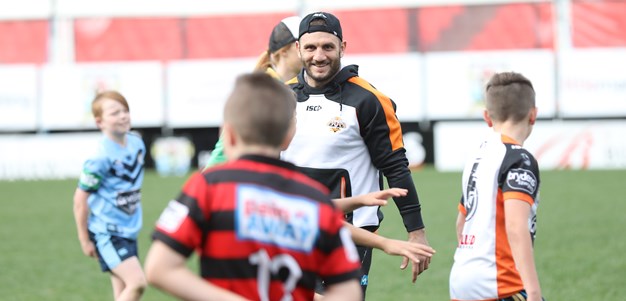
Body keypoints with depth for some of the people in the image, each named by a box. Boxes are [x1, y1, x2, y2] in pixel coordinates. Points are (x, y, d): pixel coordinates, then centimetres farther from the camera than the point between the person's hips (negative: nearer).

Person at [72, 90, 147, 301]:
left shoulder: (137, 143, 2)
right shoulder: (101, 158, -19)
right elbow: (80, 199, -13)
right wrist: (84, 239, -8)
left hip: (129, 231, 7)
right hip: (106, 233, -7)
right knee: (138, 282, -19)